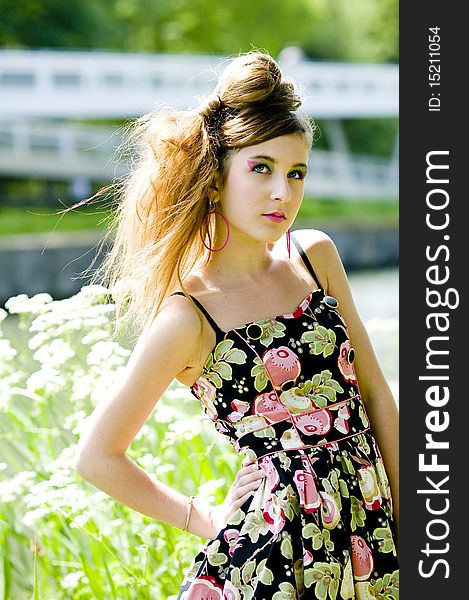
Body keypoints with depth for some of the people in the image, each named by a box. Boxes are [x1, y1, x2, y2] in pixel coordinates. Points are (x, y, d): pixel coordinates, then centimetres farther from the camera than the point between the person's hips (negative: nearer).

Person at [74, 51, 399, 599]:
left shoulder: (315, 255, 2)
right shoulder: (187, 317, -13)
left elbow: (374, 393, 8)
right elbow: (97, 457, -6)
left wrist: (407, 513, 3)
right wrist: (206, 520, 0)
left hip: (373, 527, 5)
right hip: (276, 541, -5)